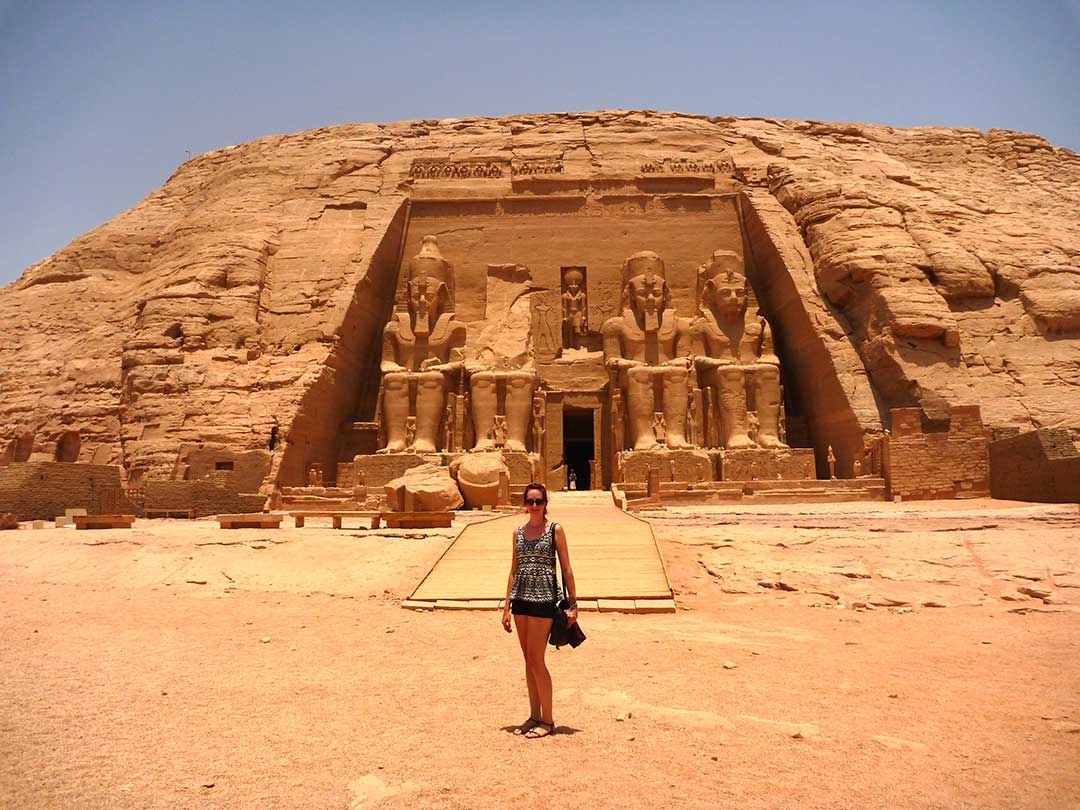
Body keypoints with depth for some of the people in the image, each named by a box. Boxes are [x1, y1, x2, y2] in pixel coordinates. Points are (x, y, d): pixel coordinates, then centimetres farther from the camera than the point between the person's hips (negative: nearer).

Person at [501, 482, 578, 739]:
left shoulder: (555, 530, -2)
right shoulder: (518, 532, 10)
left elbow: (566, 569, -2)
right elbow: (514, 570, 13)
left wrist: (573, 603, -5)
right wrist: (507, 607, 11)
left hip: (543, 599, -5)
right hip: (521, 598, 5)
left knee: (536, 660, -4)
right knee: (528, 660, 11)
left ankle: (547, 720, 9)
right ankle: (534, 716, 22)